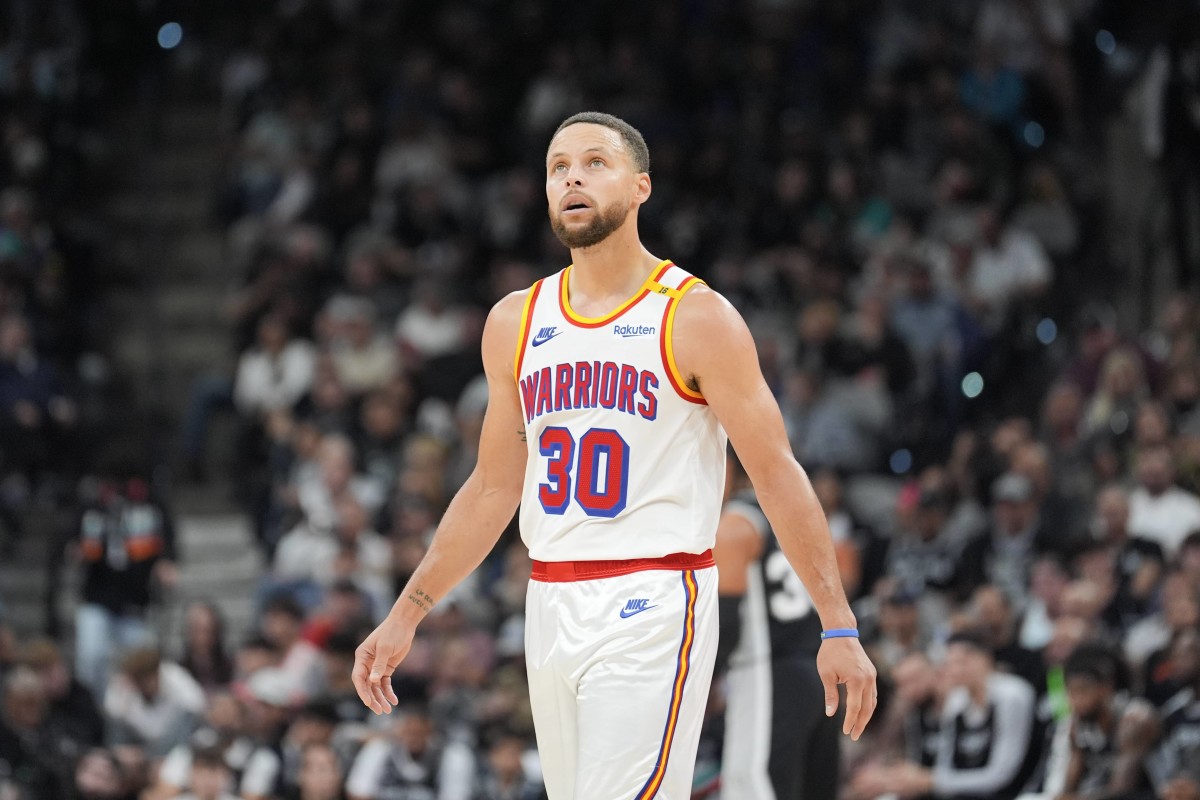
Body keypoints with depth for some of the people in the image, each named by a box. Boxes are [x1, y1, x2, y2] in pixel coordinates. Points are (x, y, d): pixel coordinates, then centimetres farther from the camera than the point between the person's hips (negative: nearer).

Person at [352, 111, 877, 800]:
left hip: (652, 609, -6)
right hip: (552, 607, 6)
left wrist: (840, 628, -11)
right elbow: (494, 488, 20)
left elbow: (779, 475, -6)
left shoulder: (696, 318, -5)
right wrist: (405, 618, 17)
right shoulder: (515, 324, 12)